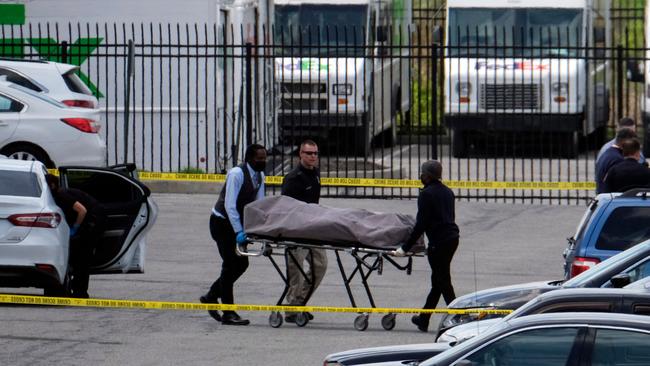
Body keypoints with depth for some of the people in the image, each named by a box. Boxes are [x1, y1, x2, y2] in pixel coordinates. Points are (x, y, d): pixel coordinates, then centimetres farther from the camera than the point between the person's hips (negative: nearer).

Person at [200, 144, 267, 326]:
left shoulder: (260, 175, 2)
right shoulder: (236, 174, -23)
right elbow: (229, 205, -27)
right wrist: (238, 232, -31)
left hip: (237, 222, 8)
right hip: (222, 222, -8)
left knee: (241, 263, 6)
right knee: (230, 264, -9)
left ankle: (211, 297, 22)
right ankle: (228, 314, -7)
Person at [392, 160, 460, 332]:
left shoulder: (427, 194, -11)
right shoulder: (447, 192, 14)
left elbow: (421, 224, -15)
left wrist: (405, 248, -11)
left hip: (439, 241, -9)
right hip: (452, 238, 9)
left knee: (443, 282, -3)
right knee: (438, 280, 15)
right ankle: (424, 319, 25)